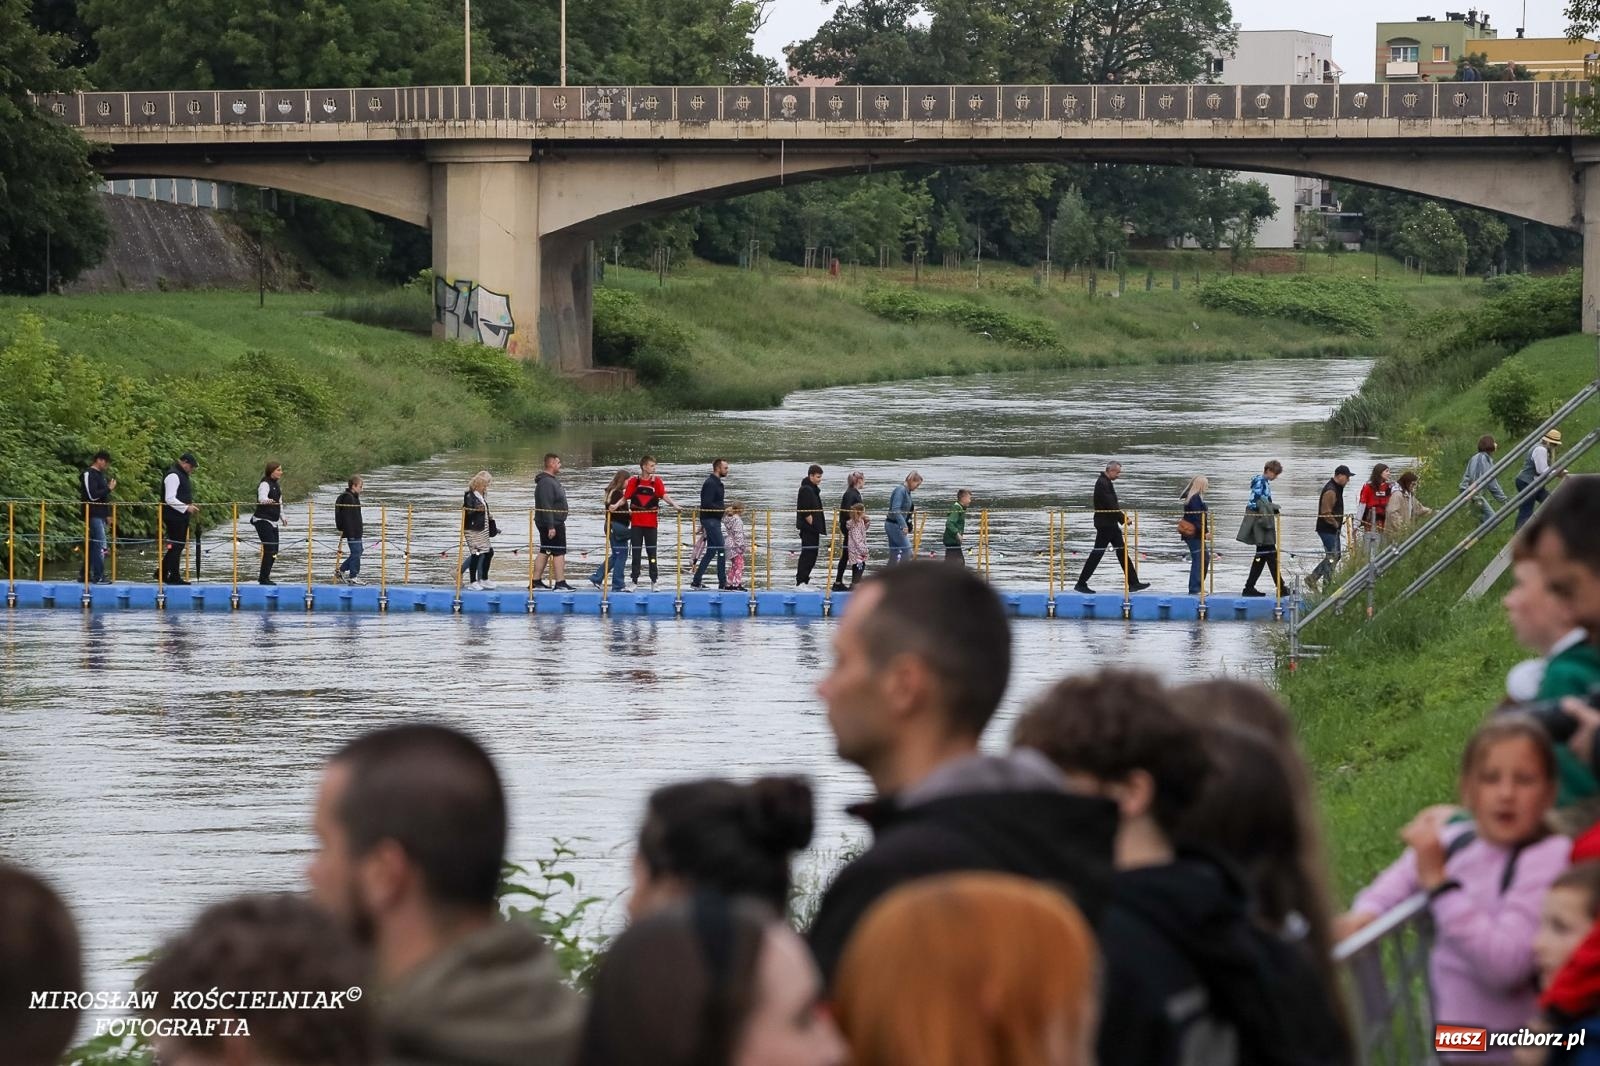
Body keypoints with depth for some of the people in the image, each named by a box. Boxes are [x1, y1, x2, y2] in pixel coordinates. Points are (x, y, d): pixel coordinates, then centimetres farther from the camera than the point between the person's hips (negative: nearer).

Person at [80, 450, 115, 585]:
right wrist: (108, 489, -16)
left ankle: (86, 574, 15)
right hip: (93, 514, -9)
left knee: (93, 544, 11)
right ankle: (98, 576, -13)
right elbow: (92, 495, -18)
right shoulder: (89, 474, -10)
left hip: (101, 515, 9)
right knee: (100, 544, -13)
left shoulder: (101, 475, 18)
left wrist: (108, 515, 18)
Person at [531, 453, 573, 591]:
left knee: (545, 552, 13)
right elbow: (546, 506, -24)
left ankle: (536, 580, 16)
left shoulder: (552, 480, 15)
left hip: (554, 523, 11)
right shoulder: (546, 482, -19)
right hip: (552, 524, -11)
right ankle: (560, 583, -9)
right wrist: (551, 526, -26)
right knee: (559, 552, -9)